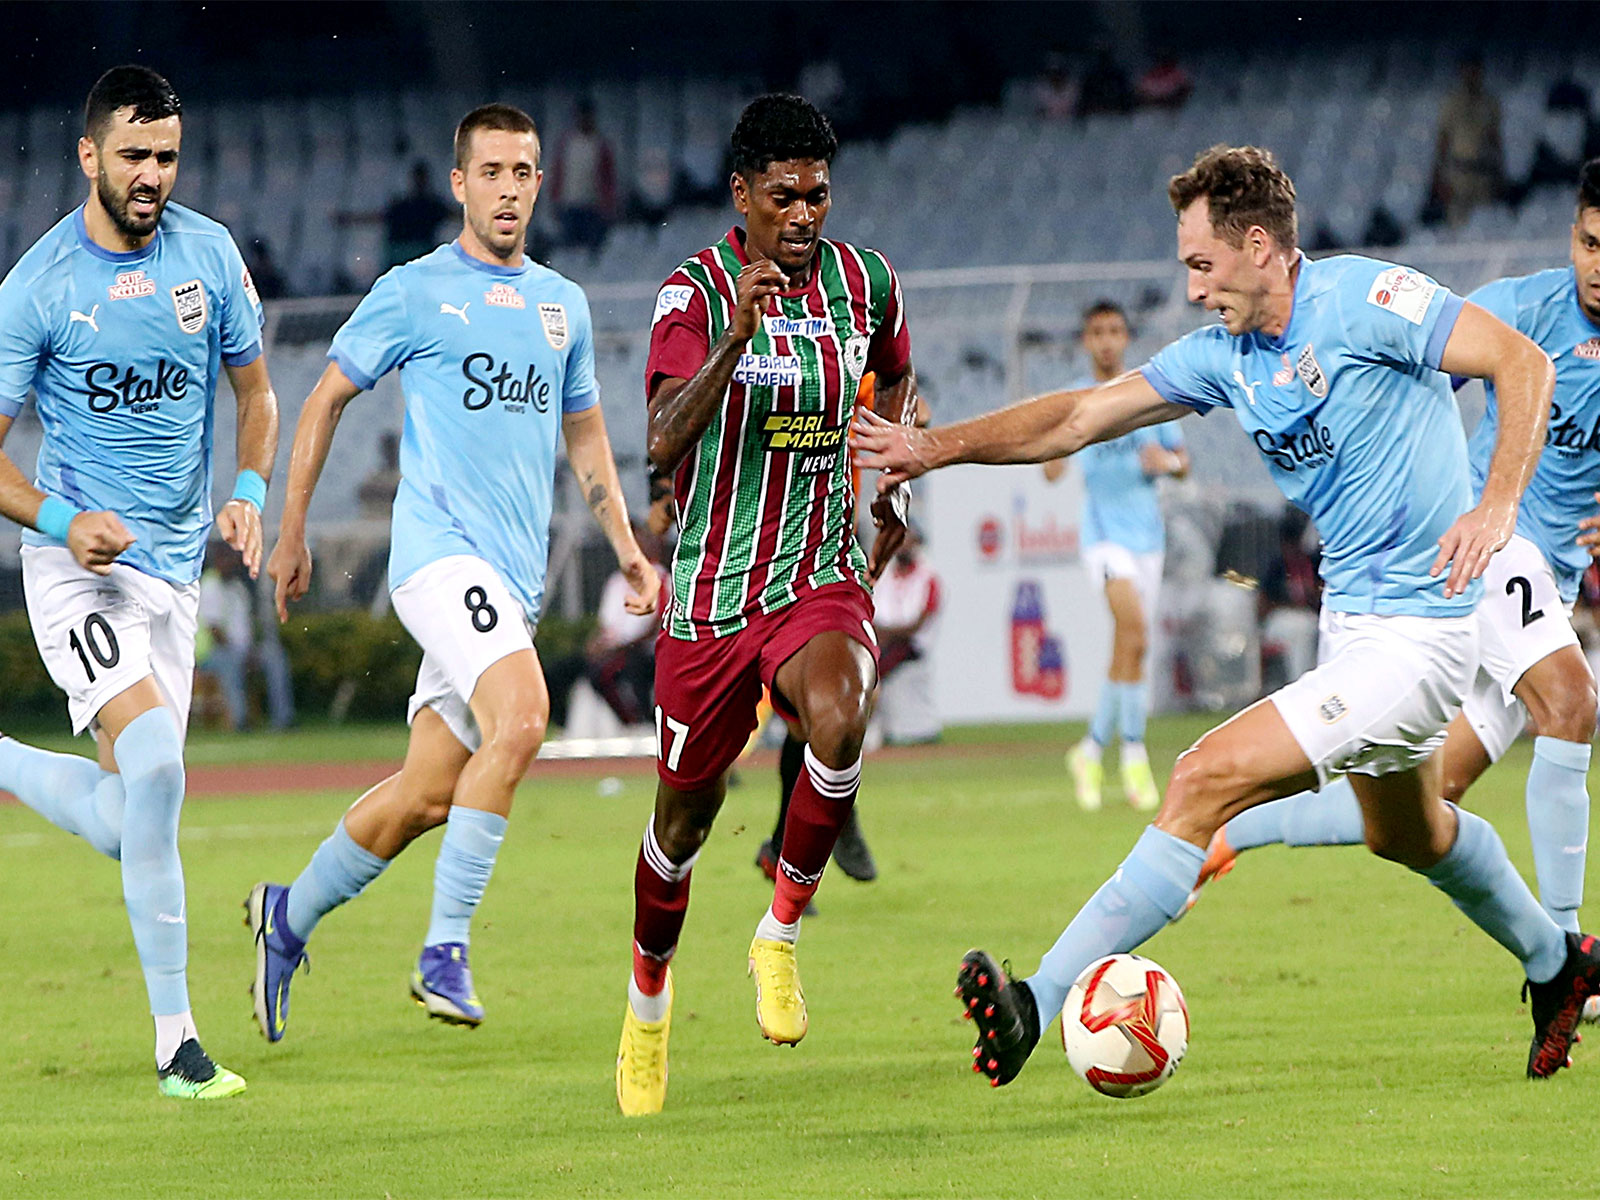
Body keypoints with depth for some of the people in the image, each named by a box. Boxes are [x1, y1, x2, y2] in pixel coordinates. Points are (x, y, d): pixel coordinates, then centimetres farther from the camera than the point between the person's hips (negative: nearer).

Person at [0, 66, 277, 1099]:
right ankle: (175, 1041, -18)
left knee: (123, 824, 1)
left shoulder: (210, 255, 2)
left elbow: (255, 393, 15)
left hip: (176, 568, 5)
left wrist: (249, 495, -3)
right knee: (153, 755, -25)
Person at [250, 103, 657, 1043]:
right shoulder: (413, 293, -1)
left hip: (518, 576, 6)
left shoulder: (563, 305, 16)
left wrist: (628, 548, 15)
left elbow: (585, 437, 26)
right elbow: (327, 400, 7)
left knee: (427, 794, 6)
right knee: (521, 717, -29)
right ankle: (446, 949, -25)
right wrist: (292, 533, 6)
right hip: (442, 550, -6)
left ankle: (290, 917, 27)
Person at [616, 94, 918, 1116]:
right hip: (710, 591, -1)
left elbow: (897, 380, 25)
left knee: (840, 720, -32)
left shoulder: (868, 284, 1)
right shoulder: (697, 293, -11)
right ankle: (649, 993, 40)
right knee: (686, 813, 11)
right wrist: (734, 340, -39)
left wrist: (894, 485, 11)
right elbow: (664, 442, -26)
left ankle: (782, 934, -11)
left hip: (822, 579, 1)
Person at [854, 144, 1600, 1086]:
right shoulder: (1226, 355, 6)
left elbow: (1524, 363, -20)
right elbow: (1081, 417, 8)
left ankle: (1040, 1004, -21)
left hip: (1417, 632, -10)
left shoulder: (1363, 300, -17)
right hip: (1351, 616, 10)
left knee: (1210, 776, -19)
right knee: (1408, 833, 29)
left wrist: (1497, 506, -32)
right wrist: (937, 447, 0)